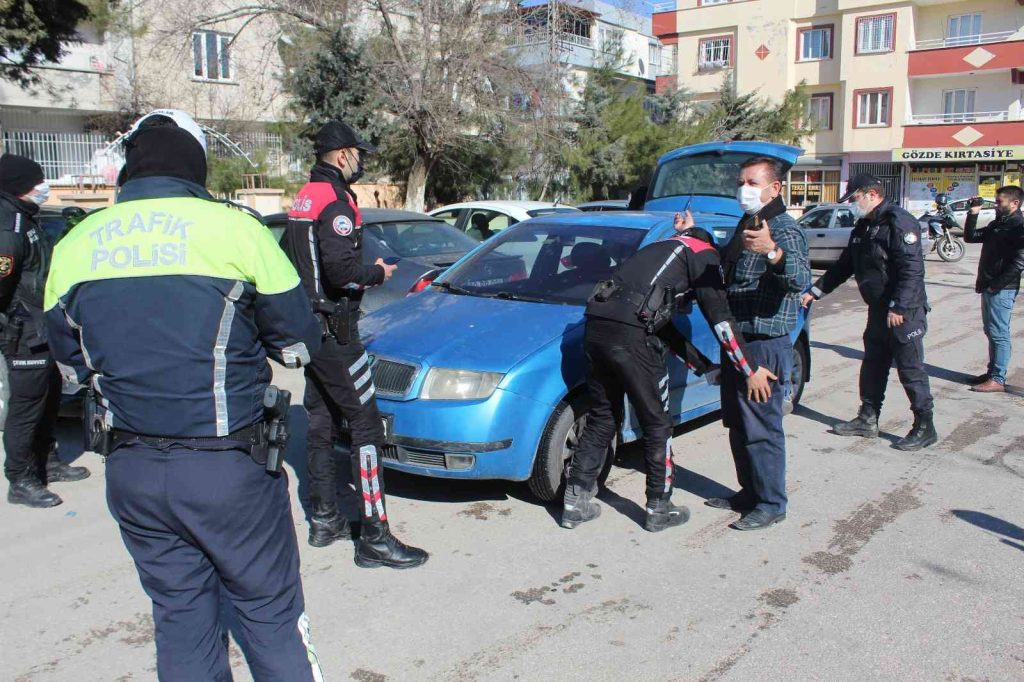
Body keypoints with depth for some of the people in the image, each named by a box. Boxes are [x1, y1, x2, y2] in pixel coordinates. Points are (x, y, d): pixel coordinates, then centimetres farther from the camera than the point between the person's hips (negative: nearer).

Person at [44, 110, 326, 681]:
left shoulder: (74, 245, 3)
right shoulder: (234, 228, -10)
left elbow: (74, 364, 15)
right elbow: (298, 344, -3)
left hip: (132, 472, 4)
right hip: (228, 466, -4)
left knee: (179, 619, 17)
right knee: (271, 613, 10)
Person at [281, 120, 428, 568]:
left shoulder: (304, 198, 14)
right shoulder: (335, 201, -16)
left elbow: (289, 258, 19)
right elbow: (341, 271, -25)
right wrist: (377, 273, -8)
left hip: (308, 325, 10)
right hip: (334, 329, -10)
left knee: (321, 421, 15)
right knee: (365, 425, -8)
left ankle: (324, 520, 25)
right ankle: (375, 538, -7)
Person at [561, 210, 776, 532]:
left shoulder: (662, 248, 35)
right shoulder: (704, 255, 12)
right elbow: (720, 320, 2)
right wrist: (751, 371, 7)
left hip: (596, 324, 7)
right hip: (631, 334, -7)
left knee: (602, 418, 19)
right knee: (657, 425, 10)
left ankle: (576, 502, 21)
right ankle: (659, 509, 20)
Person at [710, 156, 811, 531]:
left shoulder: (785, 230, -15)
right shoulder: (745, 225, 15)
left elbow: (801, 280, -32)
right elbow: (723, 265, 32)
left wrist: (773, 252, -49)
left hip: (765, 346, -10)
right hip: (737, 342, 10)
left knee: (762, 428, -4)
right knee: (738, 426, 17)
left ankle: (771, 504, 7)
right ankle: (749, 493, 29)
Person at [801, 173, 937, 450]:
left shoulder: (899, 222, -15)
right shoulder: (863, 227, 14)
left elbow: (912, 269, -22)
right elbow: (843, 266, 21)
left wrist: (898, 307, -26)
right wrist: (815, 291, 17)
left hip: (905, 312, -9)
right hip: (878, 310, 9)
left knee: (910, 369, -3)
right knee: (873, 366, 15)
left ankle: (925, 427, 7)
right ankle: (868, 420, 25)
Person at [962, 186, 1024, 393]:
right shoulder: (998, 224, 15)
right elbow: (970, 237, 20)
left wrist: (996, 285, -20)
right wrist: (973, 214, 7)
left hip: (1001, 290, -9)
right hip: (988, 287, 9)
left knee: (999, 334, -5)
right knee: (991, 332, 15)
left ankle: (998, 379, -2)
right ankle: (992, 372, 24)